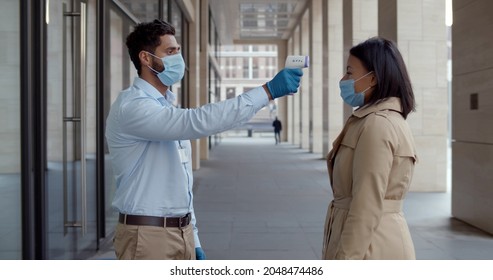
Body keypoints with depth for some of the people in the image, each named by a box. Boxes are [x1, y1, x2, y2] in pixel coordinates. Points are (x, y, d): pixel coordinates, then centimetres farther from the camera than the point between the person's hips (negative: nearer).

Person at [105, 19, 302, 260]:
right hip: (148, 236, -8)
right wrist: (268, 91, -29)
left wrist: (193, 239, 16)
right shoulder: (132, 107, -15)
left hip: (181, 233, 8)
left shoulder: (167, 109, 14)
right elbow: (198, 122, -29)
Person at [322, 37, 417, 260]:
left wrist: (345, 260, -20)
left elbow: (367, 206, -22)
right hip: (373, 245, 10)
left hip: (370, 249, -10)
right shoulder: (387, 119, 15)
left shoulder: (377, 124, -17)